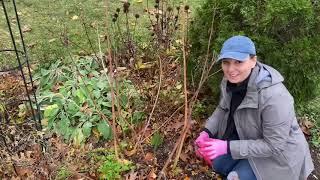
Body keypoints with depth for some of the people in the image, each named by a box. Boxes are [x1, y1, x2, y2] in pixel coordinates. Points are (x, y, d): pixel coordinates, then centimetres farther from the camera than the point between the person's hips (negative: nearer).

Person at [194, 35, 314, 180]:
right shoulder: (230, 80, -16)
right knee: (218, 165, 9)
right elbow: (223, 108, 4)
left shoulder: (273, 96, -38)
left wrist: (227, 147, -32)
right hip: (248, 137, 7)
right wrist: (207, 132, -11)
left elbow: (274, 145, -29)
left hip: (279, 152, -6)